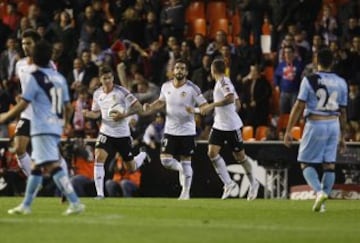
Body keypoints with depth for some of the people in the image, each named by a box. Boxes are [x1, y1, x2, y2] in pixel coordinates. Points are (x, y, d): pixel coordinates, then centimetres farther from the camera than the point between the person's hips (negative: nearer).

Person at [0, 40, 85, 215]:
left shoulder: (35, 77, -10)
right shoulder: (59, 78, 11)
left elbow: (22, 105, -11)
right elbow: (68, 107, 15)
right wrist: (65, 123, 33)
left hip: (42, 128, -8)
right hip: (56, 128, 8)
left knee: (53, 167, -13)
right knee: (36, 167, 16)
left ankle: (75, 203, -22)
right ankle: (25, 205, 22)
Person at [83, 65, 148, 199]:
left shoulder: (121, 91, -14)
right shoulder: (97, 94, 0)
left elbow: (139, 107, -11)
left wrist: (123, 115, -25)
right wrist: (88, 114, -9)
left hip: (122, 134, -2)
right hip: (106, 132, 2)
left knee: (132, 168, 10)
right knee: (99, 157, -23)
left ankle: (143, 155, 46)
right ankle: (100, 193, -19)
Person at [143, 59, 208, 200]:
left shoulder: (192, 88, -10)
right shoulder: (166, 86, 2)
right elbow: (161, 102, 21)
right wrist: (150, 107, 3)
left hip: (187, 131, -3)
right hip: (170, 130, 3)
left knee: (186, 162, -1)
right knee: (165, 160, -7)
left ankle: (186, 193, 9)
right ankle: (181, 169, 25)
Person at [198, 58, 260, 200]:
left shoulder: (223, 82, -14)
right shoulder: (220, 82, 13)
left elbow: (230, 98, -31)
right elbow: (237, 102, 19)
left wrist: (212, 105, -30)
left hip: (232, 126, -8)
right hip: (219, 124, 8)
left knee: (240, 156, 4)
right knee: (212, 152, -8)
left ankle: (253, 183, 24)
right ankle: (228, 183, -4)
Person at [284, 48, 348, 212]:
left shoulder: (310, 80, -7)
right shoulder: (341, 83, 5)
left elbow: (299, 106, -9)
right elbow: (343, 112, 10)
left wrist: (288, 130, -5)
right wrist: (342, 136, 18)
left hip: (315, 124, -4)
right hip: (334, 125, 4)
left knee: (306, 163, 4)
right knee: (329, 165, 9)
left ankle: (319, 191, -19)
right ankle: (322, 202, 7)